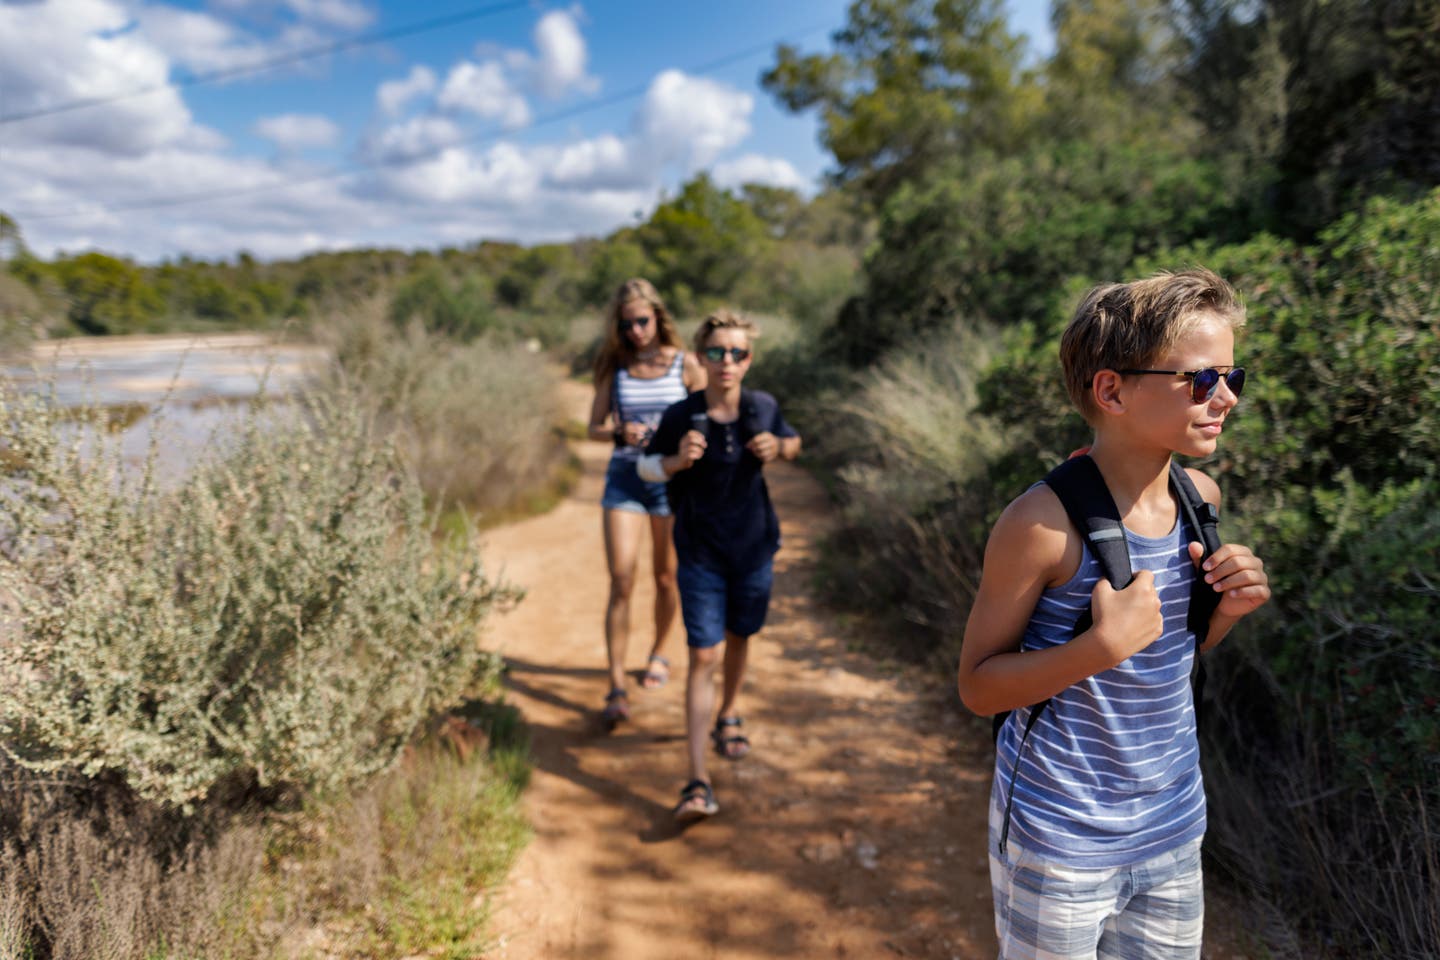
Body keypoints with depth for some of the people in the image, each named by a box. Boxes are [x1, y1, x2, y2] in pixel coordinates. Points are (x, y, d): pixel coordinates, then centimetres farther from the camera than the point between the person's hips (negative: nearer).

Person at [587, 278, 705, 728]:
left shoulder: (685, 365, -2)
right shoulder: (614, 366, 3)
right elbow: (594, 427, 5)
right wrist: (620, 432, -15)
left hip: (672, 477, 0)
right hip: (625, 477, 0)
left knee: (666, 578, 12)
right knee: (621, 582, -7)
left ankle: (659, 653, 38)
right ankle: (617, 688, -2)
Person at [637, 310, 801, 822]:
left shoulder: (763, 407, -7)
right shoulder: (681, 415, -14)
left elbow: (793, 442, 13)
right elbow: (647, 465, 0)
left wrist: (778, 447, -11)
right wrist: (678, 461, -22)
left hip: (754, 548, 3)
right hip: (700, 554, -3)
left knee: (738, 638, 20)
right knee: (702, 656, -7)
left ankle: (727, 717, 49)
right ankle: (698, 782, -4)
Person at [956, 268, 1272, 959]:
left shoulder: (1200, 498, -2)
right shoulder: (1044, 523, -23)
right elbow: (977, 686, -16)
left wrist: (1228, 607, -8)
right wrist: (1104, 645, -29)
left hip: (1173, 830, 6)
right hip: (1059, 845, -6)